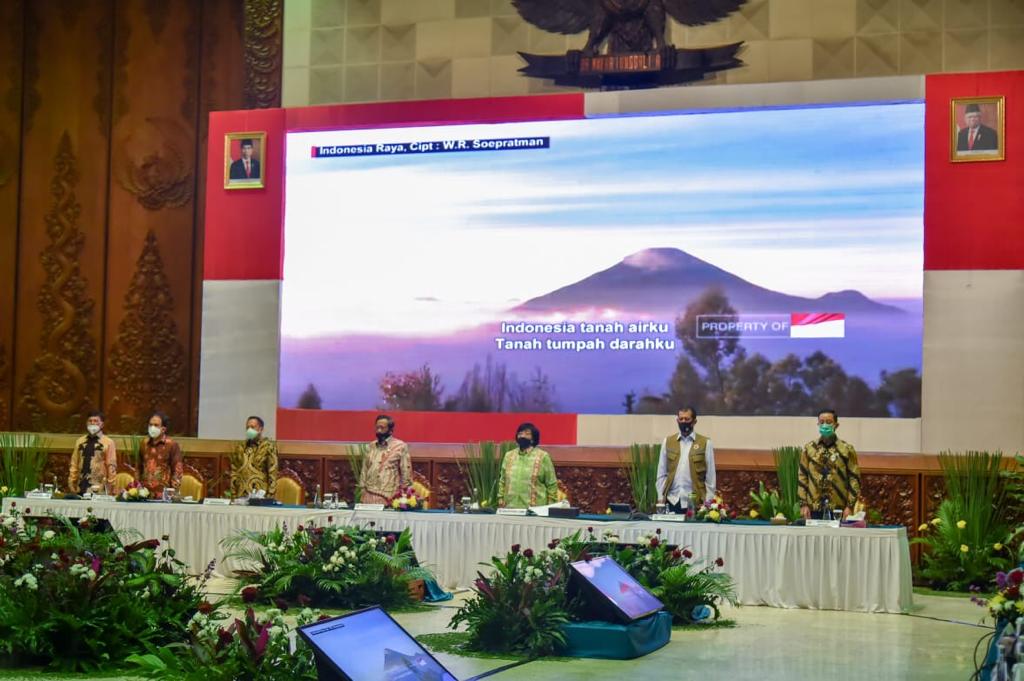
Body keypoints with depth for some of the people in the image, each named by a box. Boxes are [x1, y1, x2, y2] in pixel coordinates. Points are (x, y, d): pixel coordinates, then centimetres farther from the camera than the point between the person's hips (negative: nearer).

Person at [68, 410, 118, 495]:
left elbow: (112, 467, -3)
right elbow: (74, 465, 12)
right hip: (81, 489, 4)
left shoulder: (108, 443, -1)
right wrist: (71, 483, 6)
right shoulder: (80, 441, 12)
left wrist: (112, 488, -6)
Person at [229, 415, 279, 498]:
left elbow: (273, 473, -6)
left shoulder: (269, 446, -1)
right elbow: (234, 472, 14)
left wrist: (269, 497, -12)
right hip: (240, 495, 4)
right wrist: (233, 495, 6)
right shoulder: (239, 447, 13)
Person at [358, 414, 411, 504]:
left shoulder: (400, 447, -4)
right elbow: (365, 470, 16)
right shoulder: (371, 446, 12)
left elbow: (406, 474, -3)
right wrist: (362, 490, 10)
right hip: (368, 496, 4)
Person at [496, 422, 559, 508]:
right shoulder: (509, 456, 12)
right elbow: (502, 482, 18)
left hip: (535, 509, -3)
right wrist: (500, 500, 9)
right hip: (510, 508, 3)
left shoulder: (543, 456, 0)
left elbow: (551, 485, 1)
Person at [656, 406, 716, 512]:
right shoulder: (668, 442, 8)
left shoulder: (705, 443, 1)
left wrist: (708, 502, -3)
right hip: (672, 501, 2)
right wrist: (661, 498, 2)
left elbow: (710, 476, 2)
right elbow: (661, 473, 9)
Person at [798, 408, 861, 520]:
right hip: (814, 509, 2)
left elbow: (854, 479, 0)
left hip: (838, 509, -2)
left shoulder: (847, 449, 1)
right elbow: (802, 477, 7)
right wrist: (803, 504, 0)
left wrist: (850, 506, -7)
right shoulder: (809, 448, 7)